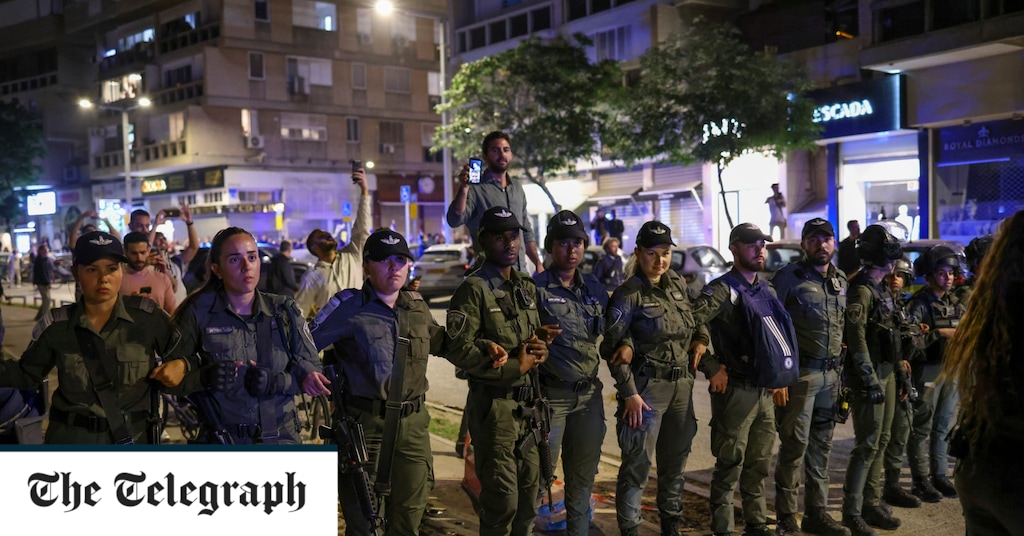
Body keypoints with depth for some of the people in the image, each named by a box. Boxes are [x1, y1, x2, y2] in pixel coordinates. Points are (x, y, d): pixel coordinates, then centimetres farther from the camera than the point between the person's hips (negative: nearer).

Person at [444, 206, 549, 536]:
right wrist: (516, 367, -16)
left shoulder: (527, 287, 12)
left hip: (528, 402, 7)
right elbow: (458, 349, -19)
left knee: (529, 490, 15)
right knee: (502, 497, -1)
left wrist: (539, 349, -2)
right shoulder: (473, 290, -11)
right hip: (494, 405, -7)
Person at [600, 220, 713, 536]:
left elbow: (696, 319, 25)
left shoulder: (678, 285, 8)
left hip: (682, 386, 7)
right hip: (647, 388, -6)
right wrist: (629, 393, -17)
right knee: (638, 463, -3)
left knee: (675, 461, 16)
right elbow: (613, 348, -13)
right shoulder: (629, 294, -11)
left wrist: (701, 338, 5)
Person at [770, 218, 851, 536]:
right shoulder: (789, 277, -7)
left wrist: (841, 371, 12)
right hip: (800, 374, -6)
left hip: (831, 374, 6)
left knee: (821, 447, 12)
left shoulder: (840, 281, 13)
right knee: (795, 445, -2)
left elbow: (843, 328, 19)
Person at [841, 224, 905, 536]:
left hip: (886, 373, 9)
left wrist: (892, 372, 18)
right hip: (869, 375, -9)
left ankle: (872, 504, 23)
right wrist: (870, 381, -22)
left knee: (881, 441, 13)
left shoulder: (881, 291, 15)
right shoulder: (860, 291, -14)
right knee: (868, 445, -7)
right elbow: (857, 339, -20)